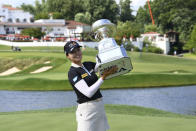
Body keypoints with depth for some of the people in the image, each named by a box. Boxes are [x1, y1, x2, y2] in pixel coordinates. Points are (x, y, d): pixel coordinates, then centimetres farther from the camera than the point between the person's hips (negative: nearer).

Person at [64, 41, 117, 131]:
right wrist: (103, 76, -22)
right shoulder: (72, 73, -12)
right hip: (87, 109, -7)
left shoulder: (88, 65, 10)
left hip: (100, 106, 7)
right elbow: (88, 93, -22)